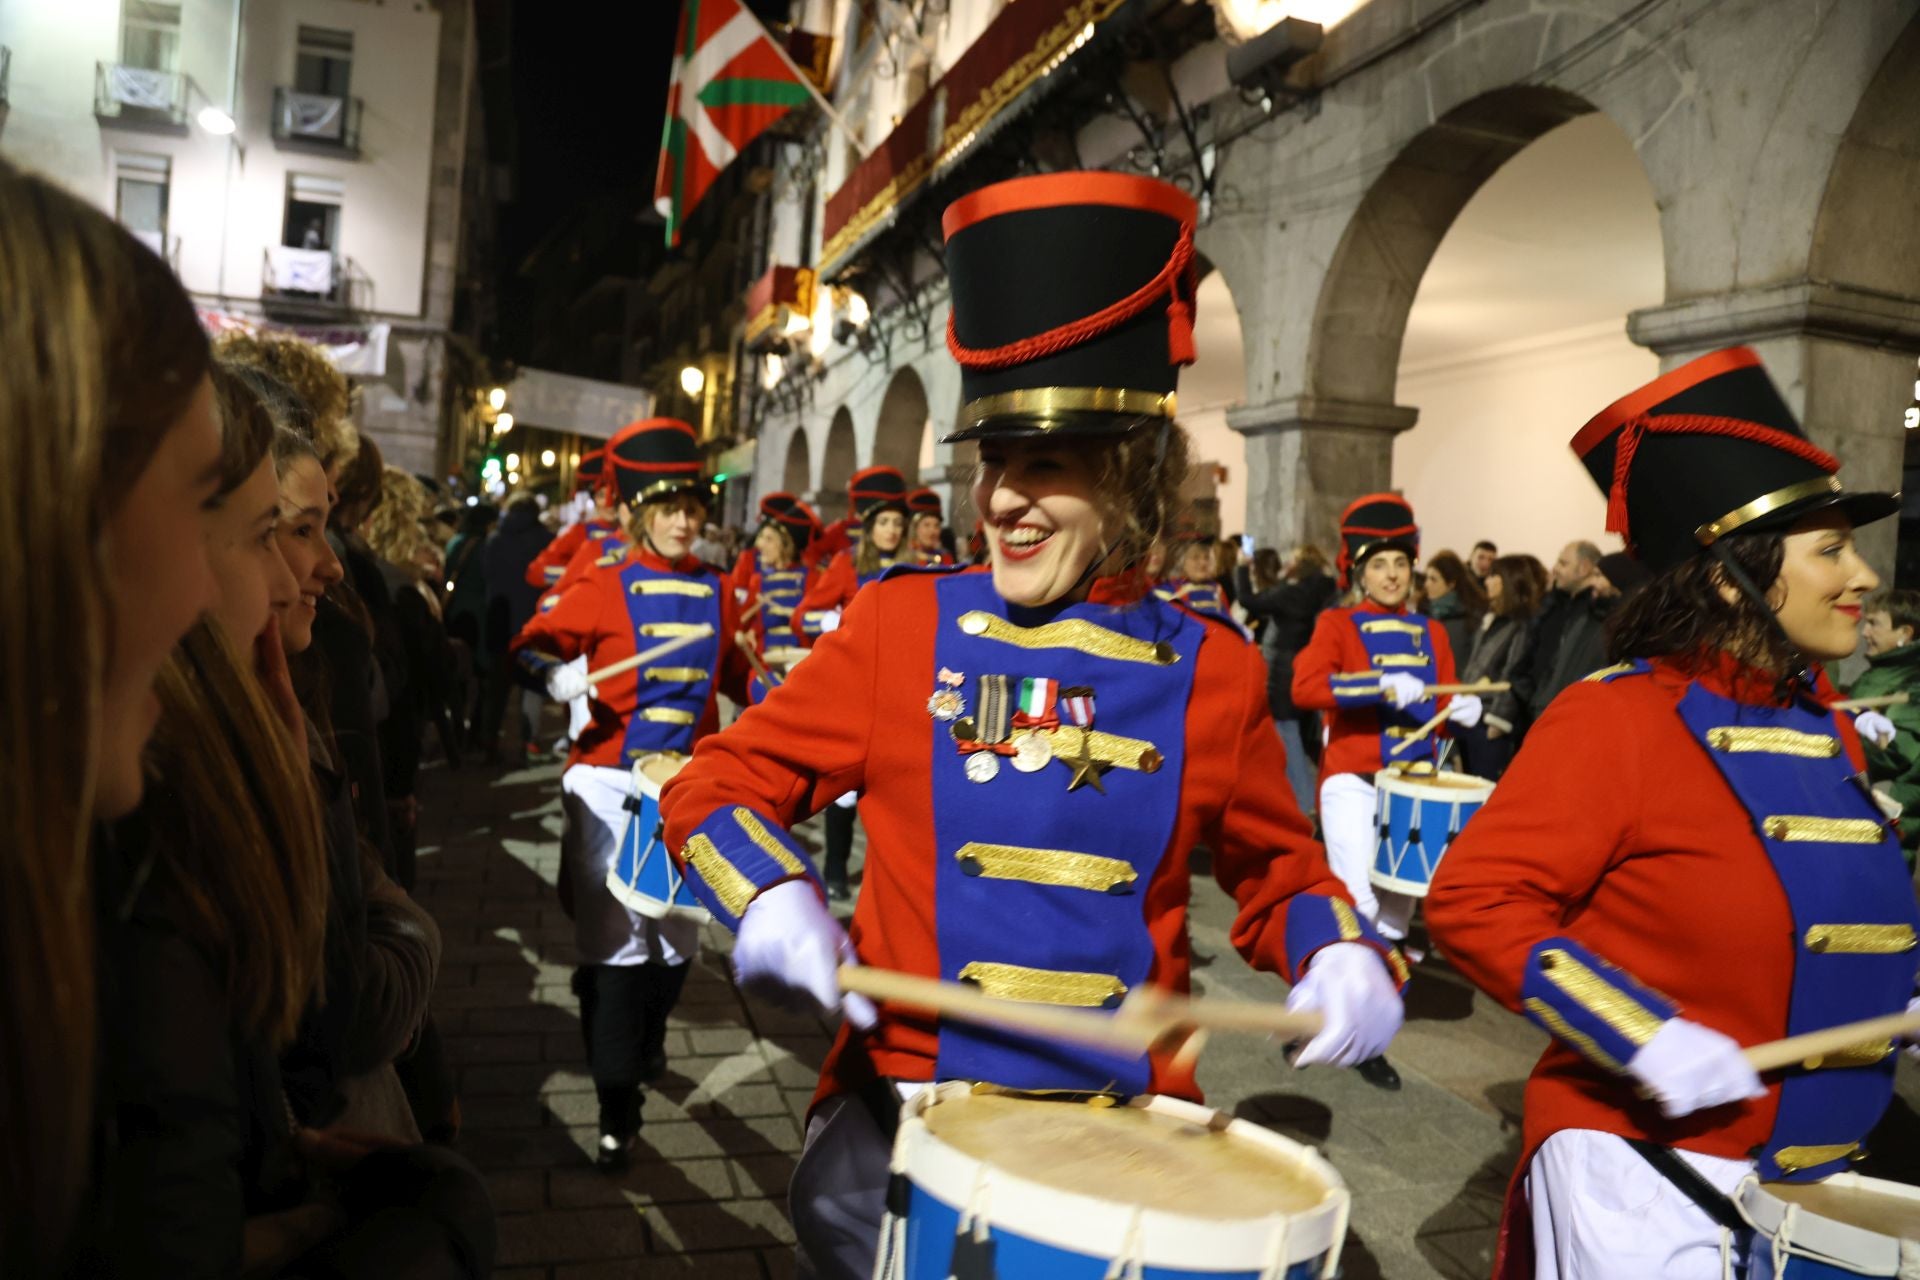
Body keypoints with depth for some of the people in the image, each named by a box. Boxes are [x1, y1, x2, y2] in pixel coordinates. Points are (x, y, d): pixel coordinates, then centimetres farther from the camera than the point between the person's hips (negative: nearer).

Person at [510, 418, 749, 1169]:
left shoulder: (718, 593, 6)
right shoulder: (604, 587, -5)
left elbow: (738, 678, 17)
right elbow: (530, 646, -4)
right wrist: (558, 676, -24)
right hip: (613, 788, -4)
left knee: (678, 934, 15)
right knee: (616, 944, -1)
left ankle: (648, 1042, 45)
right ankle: (617, 1105, 10)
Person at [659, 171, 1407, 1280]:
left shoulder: (1211, 669, 1)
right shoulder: (902, 624, -2)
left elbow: (1280, 871, 14)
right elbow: (716, 789, 4)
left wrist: (1344, 955, -6)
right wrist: (773, 898, -15)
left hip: (1126, 1120, 1)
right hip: (908, 1097, 0)